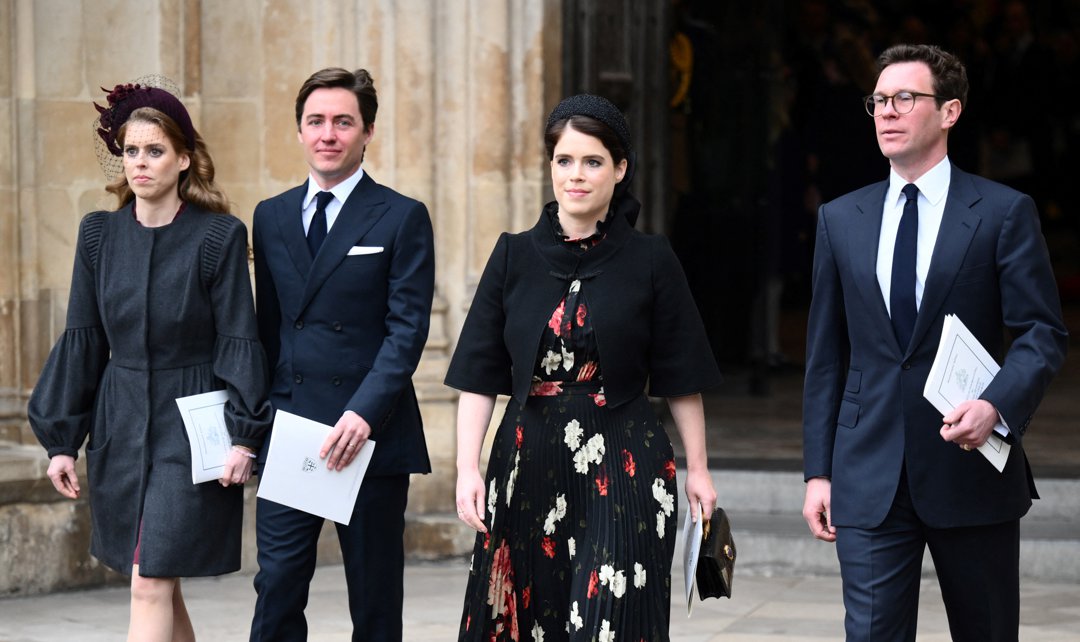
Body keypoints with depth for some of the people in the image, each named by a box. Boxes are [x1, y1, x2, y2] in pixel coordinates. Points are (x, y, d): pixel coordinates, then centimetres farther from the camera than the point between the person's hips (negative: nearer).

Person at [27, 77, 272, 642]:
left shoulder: (219, 236, -6)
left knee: (151, 585, -11)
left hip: (191, 431, -5)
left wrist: (244, 436, -11)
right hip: (120, 427, 5)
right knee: (157, 586, 12)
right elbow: (81, 340, 9)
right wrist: (61, 439, 7)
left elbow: (239, 340, -5)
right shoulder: (100, 235, 6)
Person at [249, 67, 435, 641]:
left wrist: (364, 413, -19)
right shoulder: (271, 217, 13)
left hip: (371, 435, -3)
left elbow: (408, 328, -8)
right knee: (277, 588, -1)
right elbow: (267, 326, 16)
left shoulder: (402, 218, -1)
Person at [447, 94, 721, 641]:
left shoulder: (650, 261, 0)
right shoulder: (515, 257, 5)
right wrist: (467, 469, -6)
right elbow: (479, 375, 3)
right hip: (530, 468, 2)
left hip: (623, 472, -2)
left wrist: (697, 468, 2)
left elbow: (681, 377, 4)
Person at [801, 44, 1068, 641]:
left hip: (972, 474, -2)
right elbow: (825, 354, 11)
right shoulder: (841, 220, 10)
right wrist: (818, 470, 6)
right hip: (869, 478, 2)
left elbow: (1043, 332, -4)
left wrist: (997, 405, -22)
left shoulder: (1004, 212, 0)